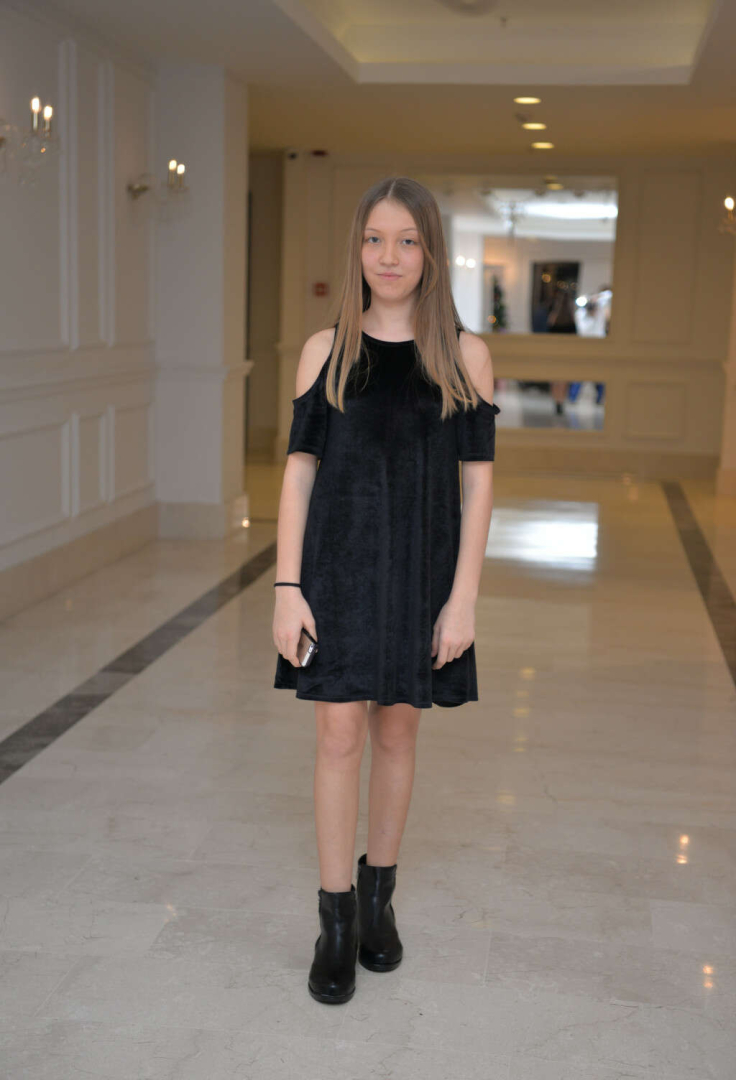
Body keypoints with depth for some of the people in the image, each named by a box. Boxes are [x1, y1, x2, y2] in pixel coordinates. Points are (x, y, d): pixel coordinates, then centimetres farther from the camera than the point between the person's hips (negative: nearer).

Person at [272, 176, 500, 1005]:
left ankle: (379, 895, 31)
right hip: (339, 563, 0)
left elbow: (477, 478, -2)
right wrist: (287, 586, -6)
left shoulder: (463, 355, -1)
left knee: (397, 731, 12)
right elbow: (300, 468, 0)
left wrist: (463, 596, -6)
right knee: (339, 734, 0)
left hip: (421, 568, 0)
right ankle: (337, 922, 13)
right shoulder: (326, 351, 1)